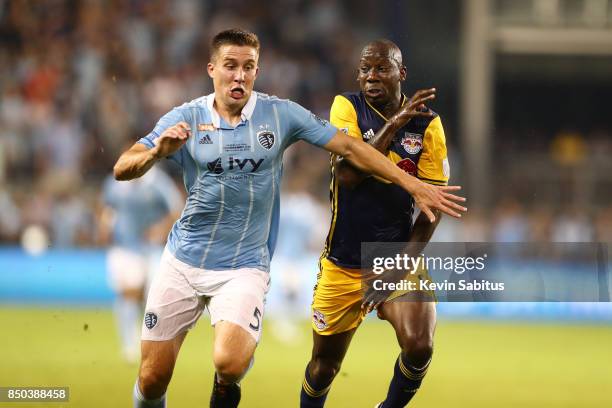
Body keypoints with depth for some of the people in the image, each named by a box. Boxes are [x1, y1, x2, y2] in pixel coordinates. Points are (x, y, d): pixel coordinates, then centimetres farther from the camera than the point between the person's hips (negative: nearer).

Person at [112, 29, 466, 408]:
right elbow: (123, 169, -11)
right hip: (183, 262, 1)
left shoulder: (281, 114, -4)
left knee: (230, 362, -26)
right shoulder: (185, 118, -5)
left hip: (244, 267, -1)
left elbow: (350, 148, 0)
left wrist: (415, 186, -5)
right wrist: (156, 152, -33)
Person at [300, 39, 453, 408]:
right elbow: (348, 175, -20)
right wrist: (395, 123, -27)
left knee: (419, 347, -21)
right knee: (325, 364, 7)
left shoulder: (427, 123, -2)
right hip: (342, 265, 0)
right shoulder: (347, 107, -5)